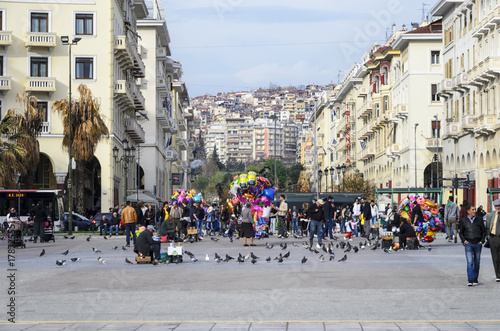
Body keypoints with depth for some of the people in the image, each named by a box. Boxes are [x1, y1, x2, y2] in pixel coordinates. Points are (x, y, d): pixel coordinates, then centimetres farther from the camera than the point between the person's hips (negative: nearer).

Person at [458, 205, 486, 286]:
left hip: (478, 243, 2)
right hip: (468, 243, -2)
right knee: (470, 262, -12)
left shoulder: (479, 220, 4)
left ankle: (475, 279, 18)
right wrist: (464, 241, 0)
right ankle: (470, 280, -16)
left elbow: (484, 231, 11)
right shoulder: (463, 220, 2)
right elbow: (460, 232, 11)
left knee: (477, 262, 7)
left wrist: (482, 241, 1)